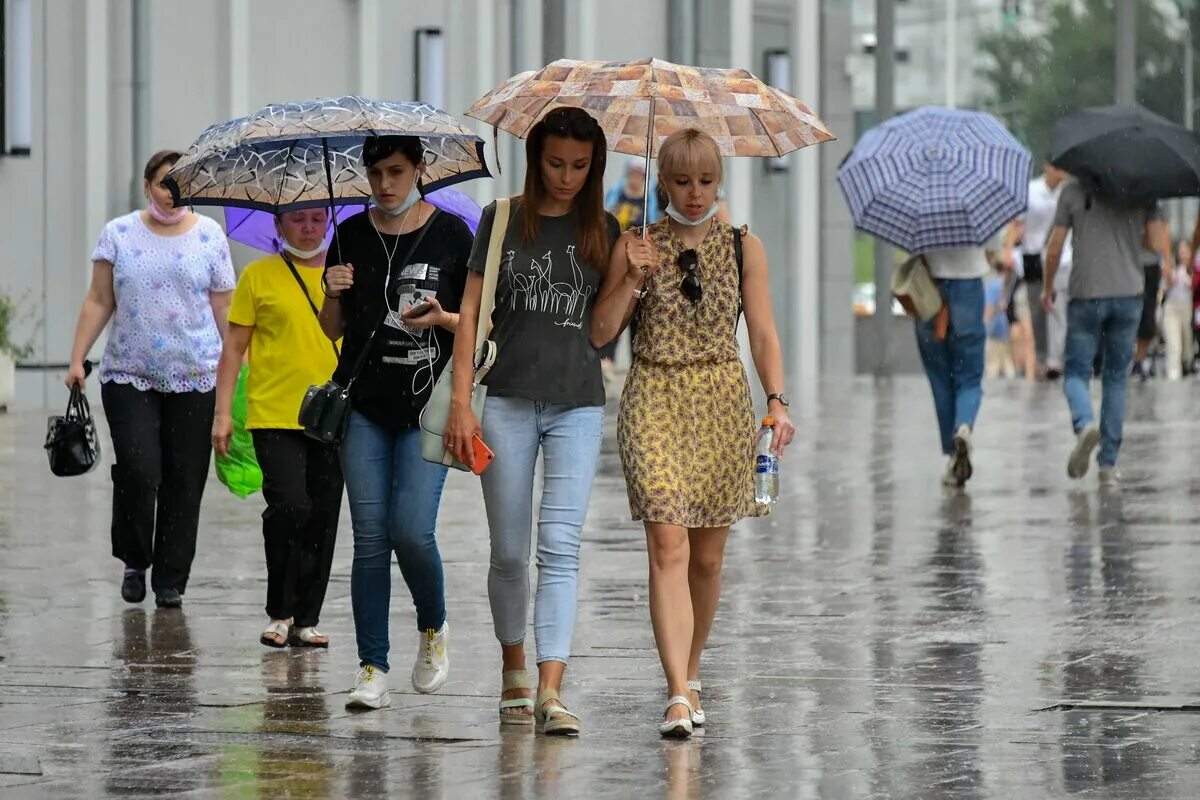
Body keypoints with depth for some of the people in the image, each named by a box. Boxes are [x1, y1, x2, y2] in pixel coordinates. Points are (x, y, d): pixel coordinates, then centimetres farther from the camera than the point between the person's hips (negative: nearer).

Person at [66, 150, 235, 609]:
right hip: (128, 376, 0)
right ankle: (134, 562, 10)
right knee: (138, 471, -12)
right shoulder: (119, 235, 5)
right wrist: (77, 359, 0)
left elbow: (224, 309, 6)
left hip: (194, 379, 1)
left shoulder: (209, 236, 5)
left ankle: (171, 579, 11)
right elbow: (99, 302, 6)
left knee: (184, 481, 1)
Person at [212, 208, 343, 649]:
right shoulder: (258, 276, 2)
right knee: (289, 506, -16)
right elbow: (234, 348, 4)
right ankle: (280, 611, -1)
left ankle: (307, 619, 13)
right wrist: (223, 413, -2)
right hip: (273, 416, -3)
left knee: (323, 518, 4)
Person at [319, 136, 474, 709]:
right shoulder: (352, 235, 7)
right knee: (370, 537, 0)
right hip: (364, 405, 3)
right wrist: (334, 296, -7)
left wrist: (443, 318, -15)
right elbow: (334, 328, 14)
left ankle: (433, 628, 17)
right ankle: (373, 671, 3)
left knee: (412, 530, -13)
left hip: (427, 404, -2)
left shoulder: (451, 235, 0)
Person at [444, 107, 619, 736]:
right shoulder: (504, 219, 4)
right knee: (509, 552, 5)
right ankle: (513, 667, 26)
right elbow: (471, 311, 4)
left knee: (559, 547, -12)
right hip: (509, 401, 0)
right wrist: (461, 402, -3)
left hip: (578, 405, 0)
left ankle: (551, 690, -19)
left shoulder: (601, 230, 8)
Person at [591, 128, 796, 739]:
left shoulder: (742, 248, 6)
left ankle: (690, 675, 29)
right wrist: (632, 278, -11)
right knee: (668, 546, -15)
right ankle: (678, 695, -21)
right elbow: (600, 333, 2)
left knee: (707, 555, 9)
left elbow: (762, 332, 4)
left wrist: (777, 400, -8)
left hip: (723, 403, 2)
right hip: (654, 400, -2)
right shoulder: (635, 247, 4)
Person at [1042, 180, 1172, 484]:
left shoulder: (1073, 190, 0)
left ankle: (1085, 424, -26)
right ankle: (1108, 463, 8)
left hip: (1086, 296, -2)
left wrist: (1048, 287, 17)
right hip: (1129, 294, 2)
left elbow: (1054, 249, 3)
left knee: (1076, 373, 7)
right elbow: (1160, 239, -4)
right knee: (1115, 378, 11)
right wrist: (1169, 267, 18)